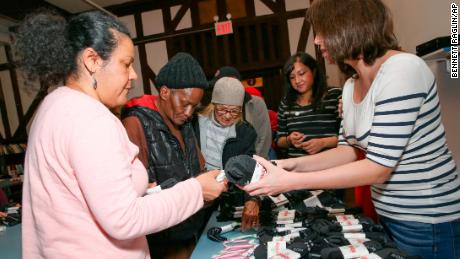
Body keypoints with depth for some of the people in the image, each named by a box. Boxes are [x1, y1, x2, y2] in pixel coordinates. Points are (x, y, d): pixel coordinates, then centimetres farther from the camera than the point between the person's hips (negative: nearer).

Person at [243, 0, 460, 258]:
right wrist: (294, 164, -9)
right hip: (388, 214, 7)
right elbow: (350, 149, 4)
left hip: (427, 222, -7)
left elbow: (378, 167, -27)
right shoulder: (351, 86, 2)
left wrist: (291, 181, -27)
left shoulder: (402, 69, -23)